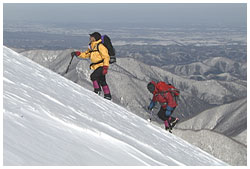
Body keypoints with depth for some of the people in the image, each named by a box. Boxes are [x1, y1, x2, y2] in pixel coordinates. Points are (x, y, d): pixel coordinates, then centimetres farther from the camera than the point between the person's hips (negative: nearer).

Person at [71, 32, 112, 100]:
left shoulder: (100, 46, -16)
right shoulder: (92, 46, 11)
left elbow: (106, 57, -18)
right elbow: (86, 54, 20)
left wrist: (105, 67, -25)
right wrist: (77, 53, 6)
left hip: (102, 66, -9)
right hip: (96, 66, 9)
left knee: (93, 76, -20)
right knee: (102, 81, 12)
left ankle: (97, 90, -3)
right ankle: (107, 95, 20)